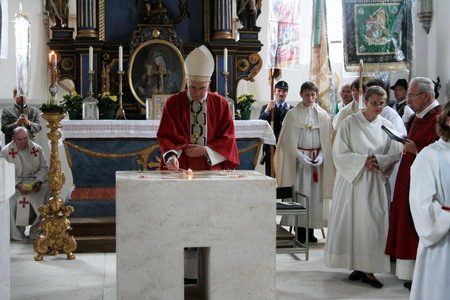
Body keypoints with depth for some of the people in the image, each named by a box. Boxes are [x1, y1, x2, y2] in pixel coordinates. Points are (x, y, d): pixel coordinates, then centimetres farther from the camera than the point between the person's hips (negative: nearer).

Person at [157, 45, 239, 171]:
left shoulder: (221, 104, 6)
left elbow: (227, 138, 7)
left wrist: (206, 151, -6)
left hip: (211, 168, 1)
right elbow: (166, 136, -1)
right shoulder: (173, 103, 4)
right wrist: (171, 156, -19)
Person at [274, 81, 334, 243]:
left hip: (317, 159, 2)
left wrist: (321, 155, -8)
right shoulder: (292, 114, 0)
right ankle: (299, 231, 2)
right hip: (298, 159, -2)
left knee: (314, 193, 3)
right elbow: (288, 140, -3)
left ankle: (310, 230, 9)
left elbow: (327, 140, 7)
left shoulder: (323, 115, 6)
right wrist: (300, 156, -14)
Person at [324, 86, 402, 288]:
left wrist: (377, 160, -14)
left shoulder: (386, 126, 4)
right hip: (351, 180, -1)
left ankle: (369, 269, 3)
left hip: (375, 183, 2)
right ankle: (357, 265, 13)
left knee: (373, 224, -2)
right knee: (351, 222, 1)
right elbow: (339, 153, -6)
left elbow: (395, 154, 2)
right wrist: (363, 160, -16)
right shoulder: (349, 123, -3)